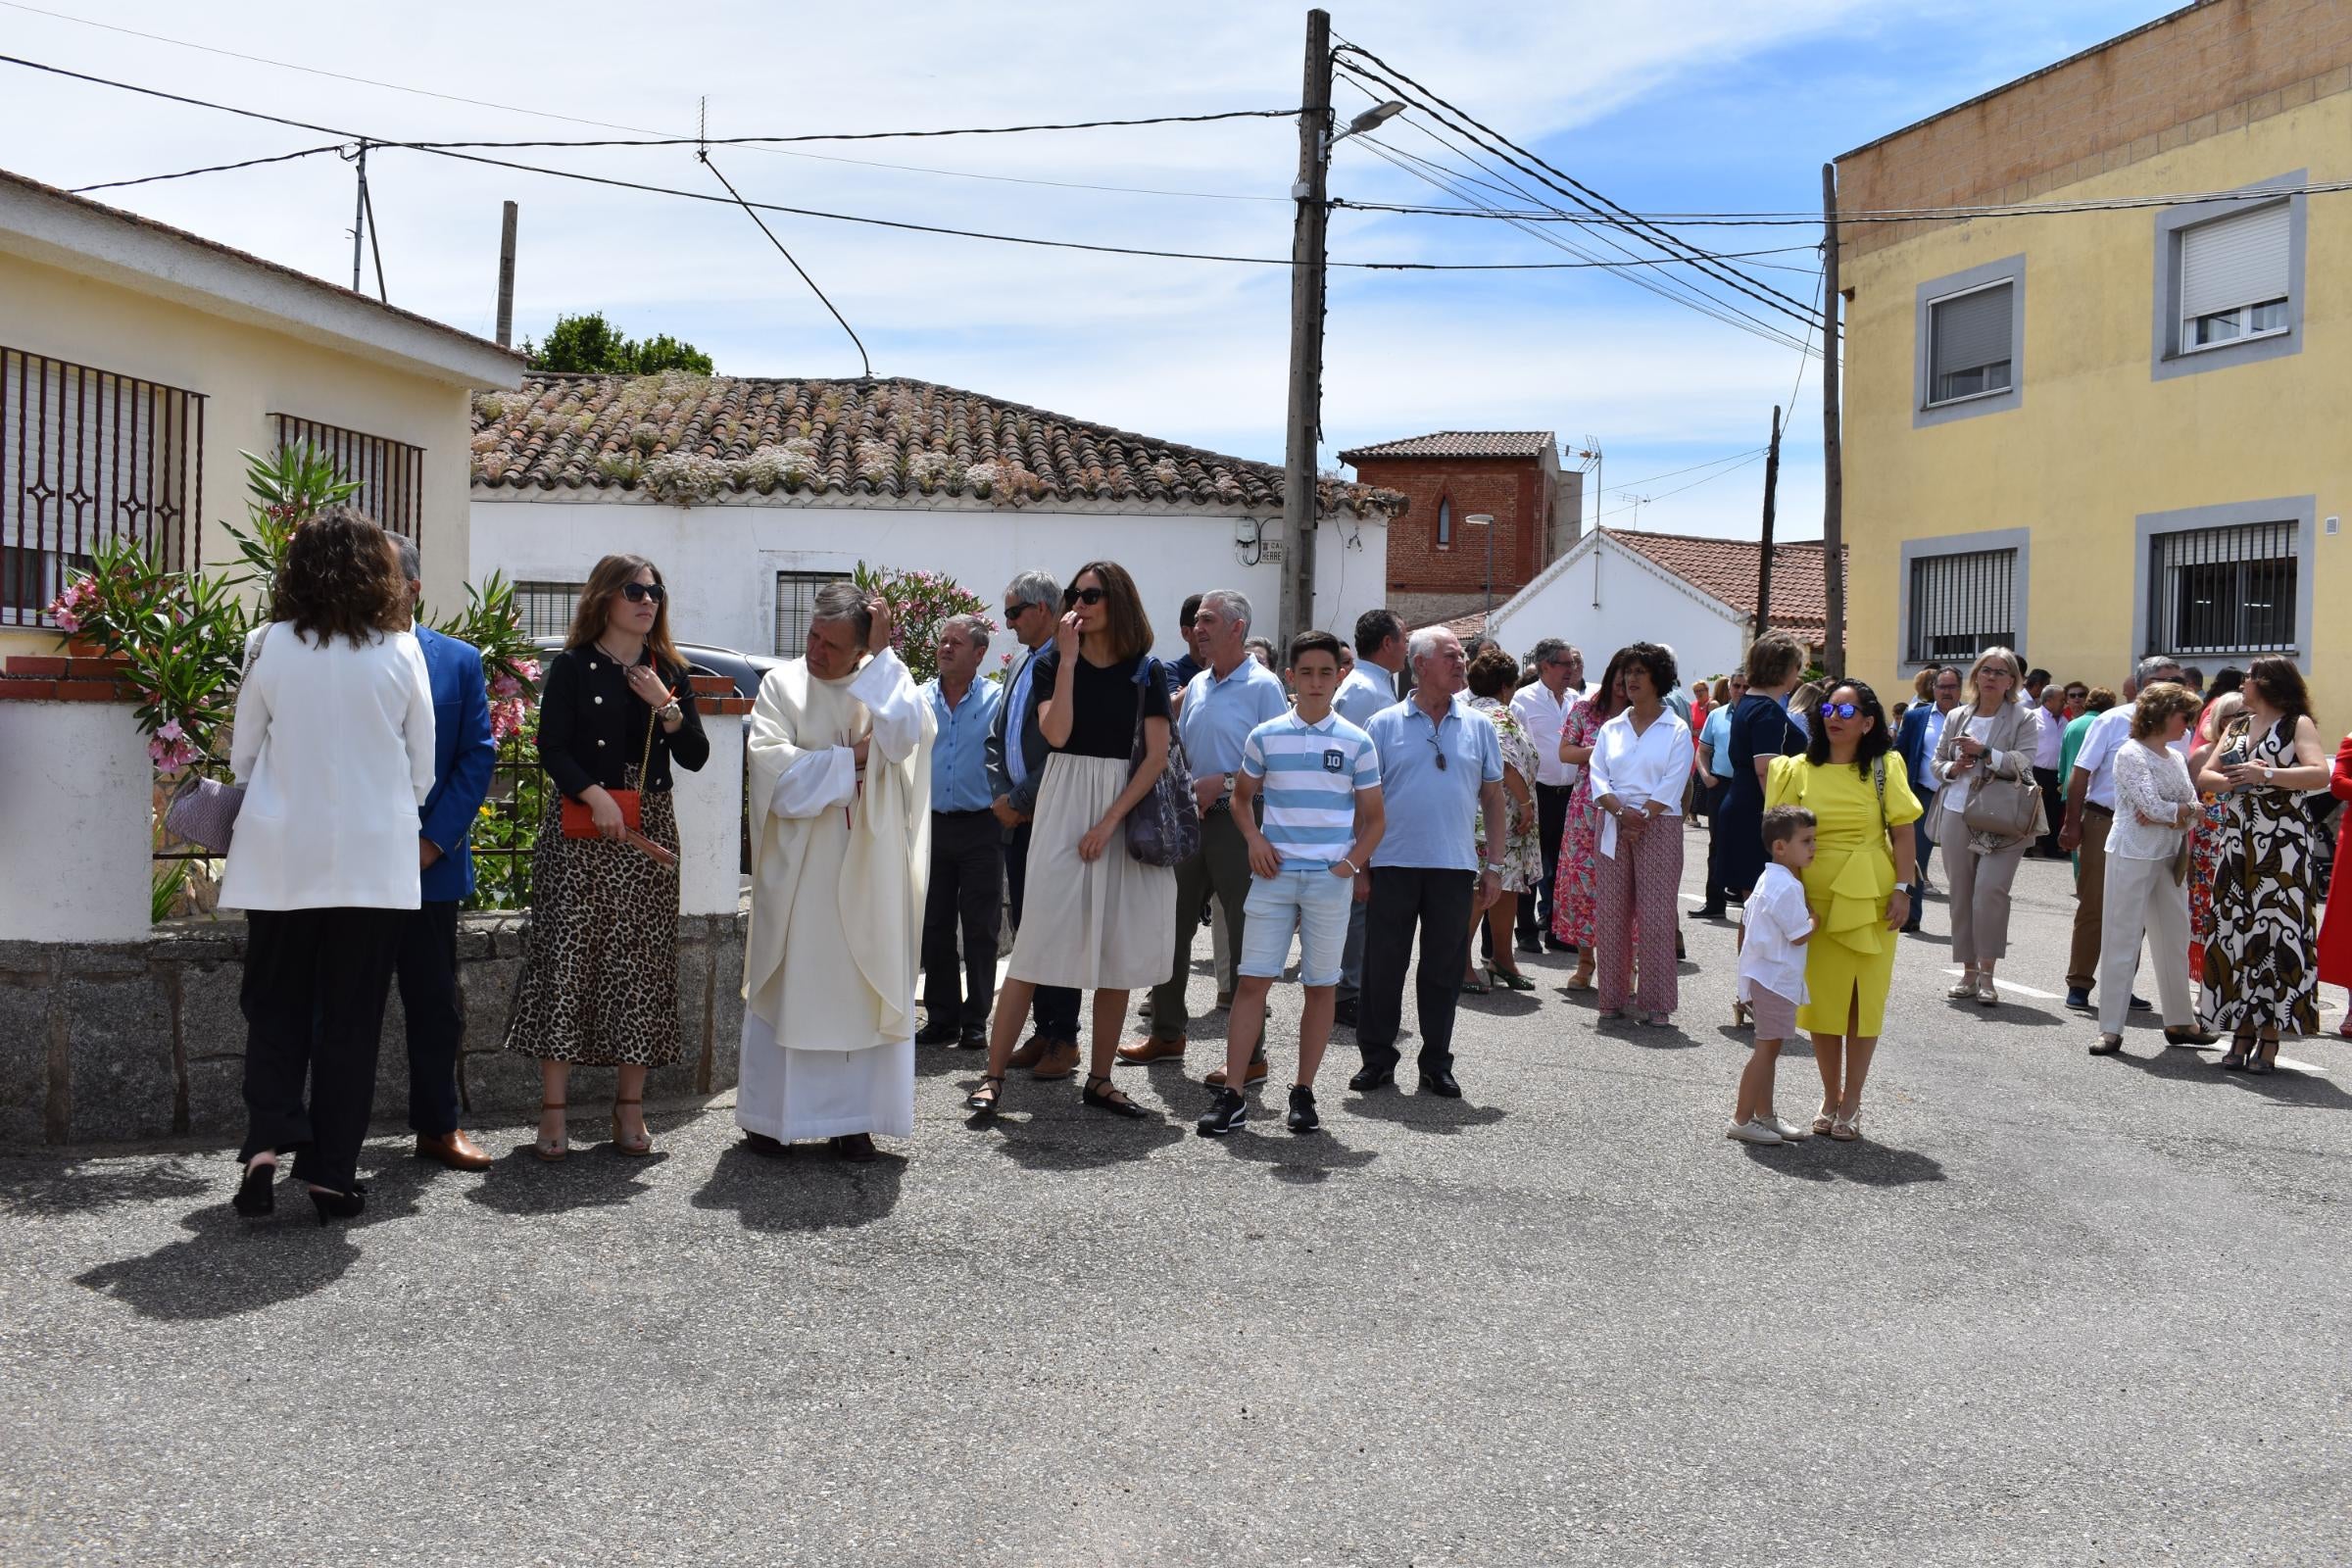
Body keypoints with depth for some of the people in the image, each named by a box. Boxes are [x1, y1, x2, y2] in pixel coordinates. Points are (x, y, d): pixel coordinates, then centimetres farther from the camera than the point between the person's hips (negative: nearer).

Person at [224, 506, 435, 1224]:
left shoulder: (269, 647, -4)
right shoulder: (399, 652, -5)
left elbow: (242, 758, 5)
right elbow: (422, 771, 1)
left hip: (282, 860, 1)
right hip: (374, 861, -1)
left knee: (275, 1007, 15)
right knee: (351, 1017, 8)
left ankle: (267, 1142, -2)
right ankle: (331, 1172, 11)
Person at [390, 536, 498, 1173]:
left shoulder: (460, 661, 5)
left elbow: (477, 757, 2)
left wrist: (434, 840, -8)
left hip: (430, 861, 1)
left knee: (436, 1003, 9)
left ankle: (437, 1126, 20)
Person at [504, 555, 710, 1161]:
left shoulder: (669, 672, 13)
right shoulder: (572, 667, 2)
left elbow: (695, 757, 6)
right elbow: (552, 749, -6)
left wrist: (665, 707, -7)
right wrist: (594, 795, -20)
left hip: (650, 833, 4)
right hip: (580, 832, -3)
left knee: (642, 966, 3)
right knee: (566, 959, -6)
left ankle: (630, 1111, 11)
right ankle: (553, 1111, 1)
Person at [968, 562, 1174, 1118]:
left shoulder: (1146, 671, 3)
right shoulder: (1053, 664, 3)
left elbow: (1157, 756, -3)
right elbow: (1056, 734, -13)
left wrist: (1109, 822, -11)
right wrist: (1069, 659, -14)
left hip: (1125, 809, 1)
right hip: (1064, 804, -1)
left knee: (1119, 951, 4)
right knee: (1035, 943, -5)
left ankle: (1098, 1081, 14)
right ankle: (993, 1077, -1)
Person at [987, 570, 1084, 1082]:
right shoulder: (1020, 666, 17)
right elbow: (997, 738, 19)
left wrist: (1021, 800, -14)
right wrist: (1001, 797, 4)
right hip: (1018, 817, 9)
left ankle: (1064, 1039, 6)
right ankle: (1042, 1031, 20)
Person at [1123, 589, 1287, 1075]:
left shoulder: (1262, 686, -8)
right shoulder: (1197, 685, 14)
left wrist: (1223, 783, -19)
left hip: (1237, 821, -8)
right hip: (1192, 821, 8)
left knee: (1244, 940, -3)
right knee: (1172, 925, 13)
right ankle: (1167, 1034, 26)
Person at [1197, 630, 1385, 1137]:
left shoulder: (1356, 743, 3)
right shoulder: (1265, 737, 5)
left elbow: (1373, 818, 8)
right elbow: (1241, 797, 16)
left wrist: (1351, 865, -6)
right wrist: (1254, 839, -2)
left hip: (1331, 880, 0)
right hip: (1273, 875, 0)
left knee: (1321, 985, 5)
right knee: (1252, 979, -4)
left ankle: (1303, 1092, 16)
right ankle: (1232, 1094, -1)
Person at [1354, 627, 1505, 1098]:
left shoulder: (1479, 727, 8)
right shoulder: (1385, 724, 2)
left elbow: (1492, 798, 11)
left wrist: (1494, 866, 5)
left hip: (1455, 867, 2)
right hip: (1394, 864, -2)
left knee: (1444, 969, 8)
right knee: (1383, 966, 4)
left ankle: (1436, 1064, 18)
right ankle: (1377, 1058, 16)